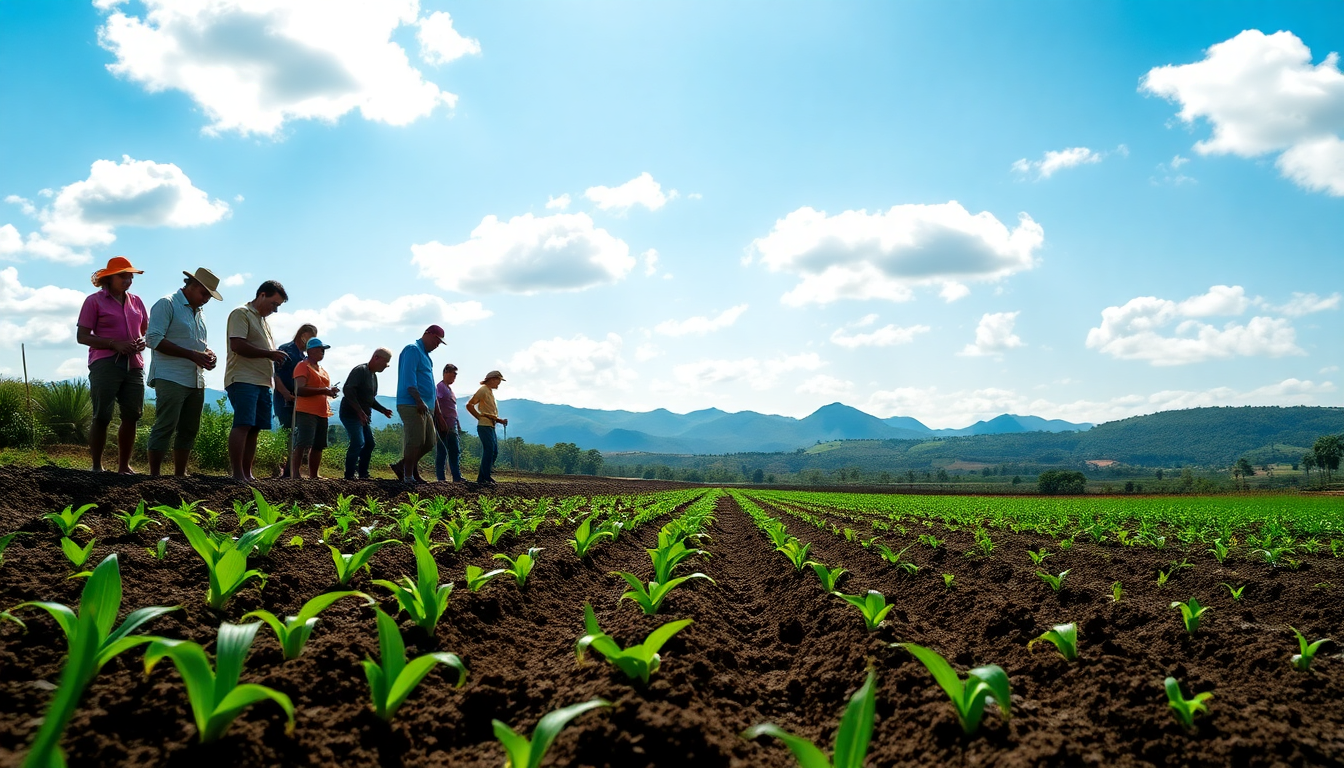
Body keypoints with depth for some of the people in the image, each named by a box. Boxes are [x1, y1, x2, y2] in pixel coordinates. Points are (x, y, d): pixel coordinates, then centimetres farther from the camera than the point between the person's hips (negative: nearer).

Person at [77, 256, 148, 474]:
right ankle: (97, 467, 6)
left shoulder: (136, 301, 16)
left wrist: (143, 342, -2)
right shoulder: (95, 301, 2)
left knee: (131, 417, 3)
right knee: (102, 417, -2)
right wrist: (114, 344, -16)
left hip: (134, 365, 5)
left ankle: (124, 466, 13)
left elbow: (146, 331, 23)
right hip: (105, 364, -5)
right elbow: (82, 336, -3)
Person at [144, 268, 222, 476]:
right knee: (165, 428, -10)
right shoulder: (167, 304, -3)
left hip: (196, 380, 8)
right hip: (171, 379, -8)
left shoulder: (198, 312, 22)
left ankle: (180, 475, 15)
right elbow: (153, 339, -13)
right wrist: (192, 355, -17)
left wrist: (208, 354, 5)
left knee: (189, 430, 9)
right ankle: (154, 476, -6)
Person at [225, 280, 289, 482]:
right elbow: (237, 345, -16)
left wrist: (276, 357, 10)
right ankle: (237, 474, -15)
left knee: (254, 429, 5)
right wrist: (270, 354, -13)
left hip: (263, 382, 9)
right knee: (243, 425, -15)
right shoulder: (241, 314, -3)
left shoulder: (263, 320, 25)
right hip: (243, 380, -9)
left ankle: (247, 474, 8)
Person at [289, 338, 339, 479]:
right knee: (301, 445, -15)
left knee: (318, 446, 8)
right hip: (306, 413, -9)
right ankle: (294, 476, -17)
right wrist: (323, 390, -18)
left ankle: (313, 476, 14)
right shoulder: (303, 366, -4)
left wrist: (331, 391, 14)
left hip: (322, 413, 9)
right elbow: (300, 390, -17)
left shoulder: (322, 370, 23)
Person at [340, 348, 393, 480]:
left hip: (364, 416, 10)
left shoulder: (373, 375, 16)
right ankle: (350, 474, -11)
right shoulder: (360, 370, -13)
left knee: (369, 443, 8)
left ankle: (363, 474, 16)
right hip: (351, 413, -10)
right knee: (358, 443, -17)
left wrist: (383, 410, 10)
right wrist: (360, 411, -28)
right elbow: (348, 391, -25)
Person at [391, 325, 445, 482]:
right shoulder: (413, 349, -6)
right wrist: (419, 400, -22)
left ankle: (400, 467, 18)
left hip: (424, 408, 10)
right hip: (411, 405, -10)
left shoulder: (424, 354, 24)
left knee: (429, 443, 10)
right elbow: (409, 378, -17)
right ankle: (408, 477, -2)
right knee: (414, 442, -8)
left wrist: (433, 405, 22)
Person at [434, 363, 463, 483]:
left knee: (455, 453, 8)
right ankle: (440, 478, -5)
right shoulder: (440, 387, -7)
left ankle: (457, 478, 10)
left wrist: (457, 424, 20)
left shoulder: (449, 388, 21)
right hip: (444, 426, -10)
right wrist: (442, 422, -25)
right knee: (442, 452, -6)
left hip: (452, 426, 10)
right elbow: (436, 404, -18)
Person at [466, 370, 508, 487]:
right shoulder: (483, 390, -8)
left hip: (491, 426, 10)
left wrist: (500, 420, 12)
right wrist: (479, 416, -13)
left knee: (494, 452, 9)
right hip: (485, 426, -10)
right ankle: (485, 478, -9)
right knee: (489, 451, -12)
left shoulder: (490, 392, 21)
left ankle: (483, 477, 14)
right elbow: (469, 405, -14)